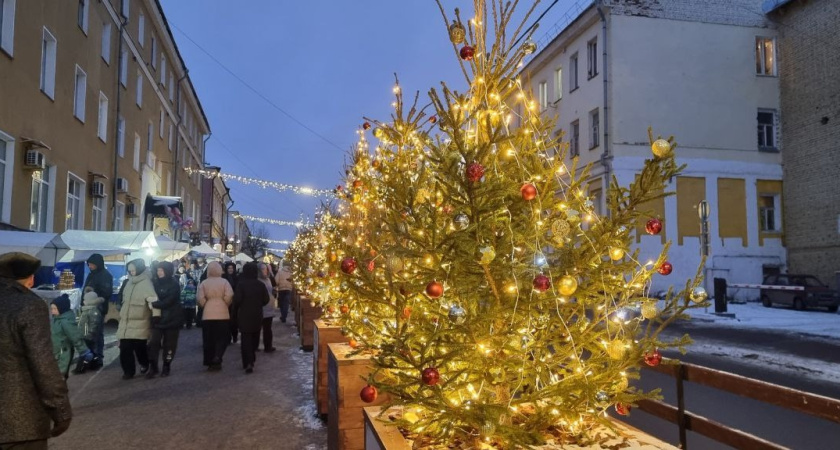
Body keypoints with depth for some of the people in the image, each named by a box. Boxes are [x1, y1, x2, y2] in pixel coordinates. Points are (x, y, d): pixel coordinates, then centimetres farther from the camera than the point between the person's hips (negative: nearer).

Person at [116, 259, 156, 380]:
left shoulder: (146, 283, -14)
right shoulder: (128, 282, 11)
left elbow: (153, 300, -20)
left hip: (140, 322, -6)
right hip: (126, 321, 7)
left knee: (139, 346, 2)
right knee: (125, 347, 2)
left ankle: (144, 363, 30)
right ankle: (128, 370, 12)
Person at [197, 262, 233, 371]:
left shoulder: (203, 283, 0)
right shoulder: (224, 282, -4)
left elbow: (200, 299, -7)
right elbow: (229, 296, -11)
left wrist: (205, 305, 12)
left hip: (208, 315, 2)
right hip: (223, 314, -1)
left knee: (209, 339, 10)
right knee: (222, 338, 8)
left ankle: (210, 362, 13)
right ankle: (217, 358, -9)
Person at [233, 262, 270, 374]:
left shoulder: (241, 284, -12)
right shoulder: (261, 284, -3)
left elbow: (237, 299, -16)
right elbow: (266, 299, -3)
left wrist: (235, 310, 3)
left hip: (244, 315, -3)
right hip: (257, 315, 3)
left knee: (246, 338, -2)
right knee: (255, 337, 18)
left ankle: (248, 363, -12)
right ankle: (251, 359, 31)